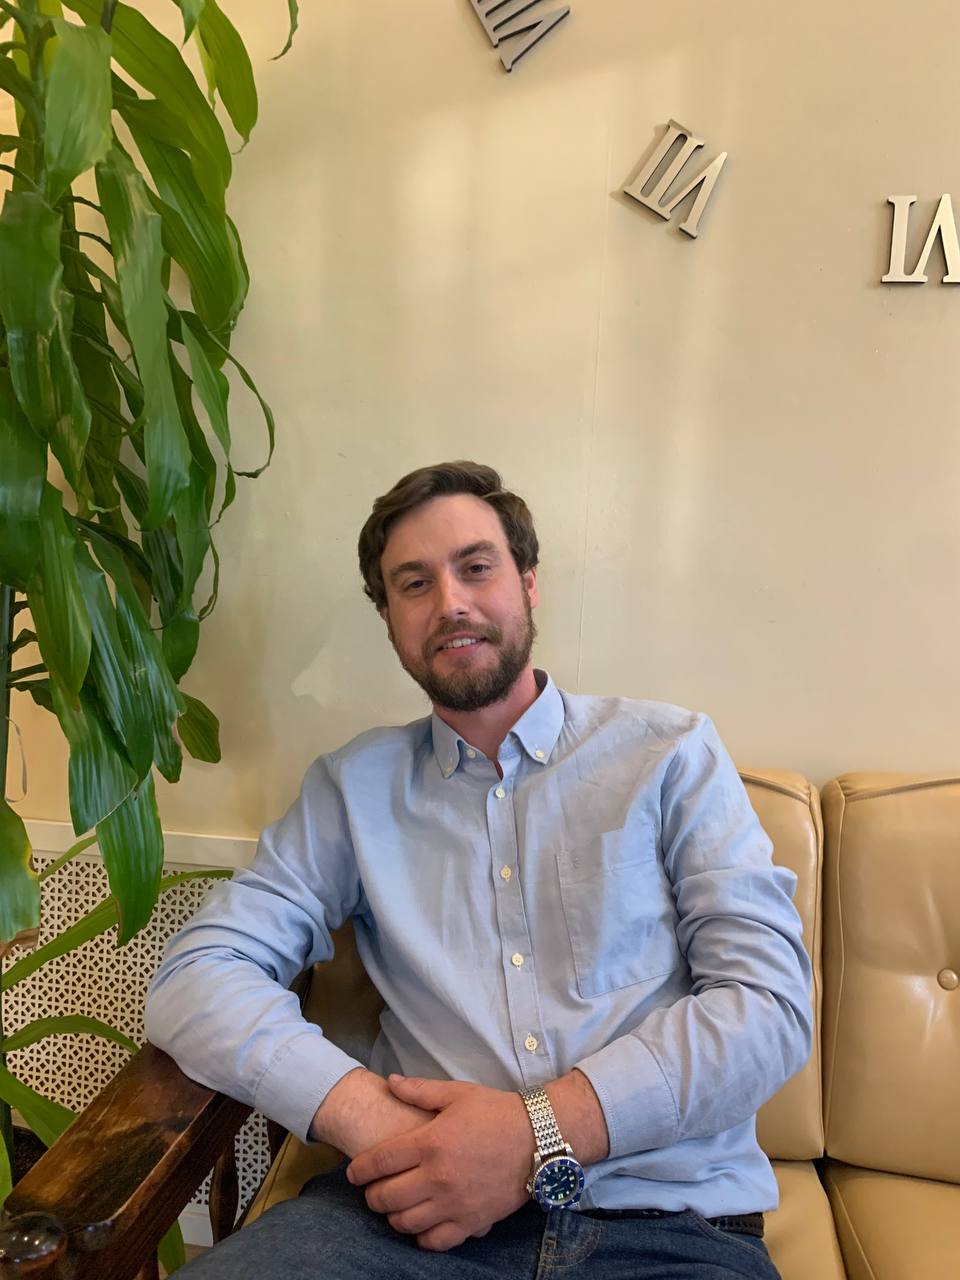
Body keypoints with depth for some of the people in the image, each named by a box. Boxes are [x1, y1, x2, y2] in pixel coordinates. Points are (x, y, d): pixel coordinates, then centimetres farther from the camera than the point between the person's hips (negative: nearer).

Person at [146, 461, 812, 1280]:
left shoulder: (670, 753, 4)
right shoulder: (352, 788, 9)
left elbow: (770, 1003, -3)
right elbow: (197, 979, 1)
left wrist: (542, 1132, -15)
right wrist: (374, 1121, -15)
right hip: (421, 1212, 1)